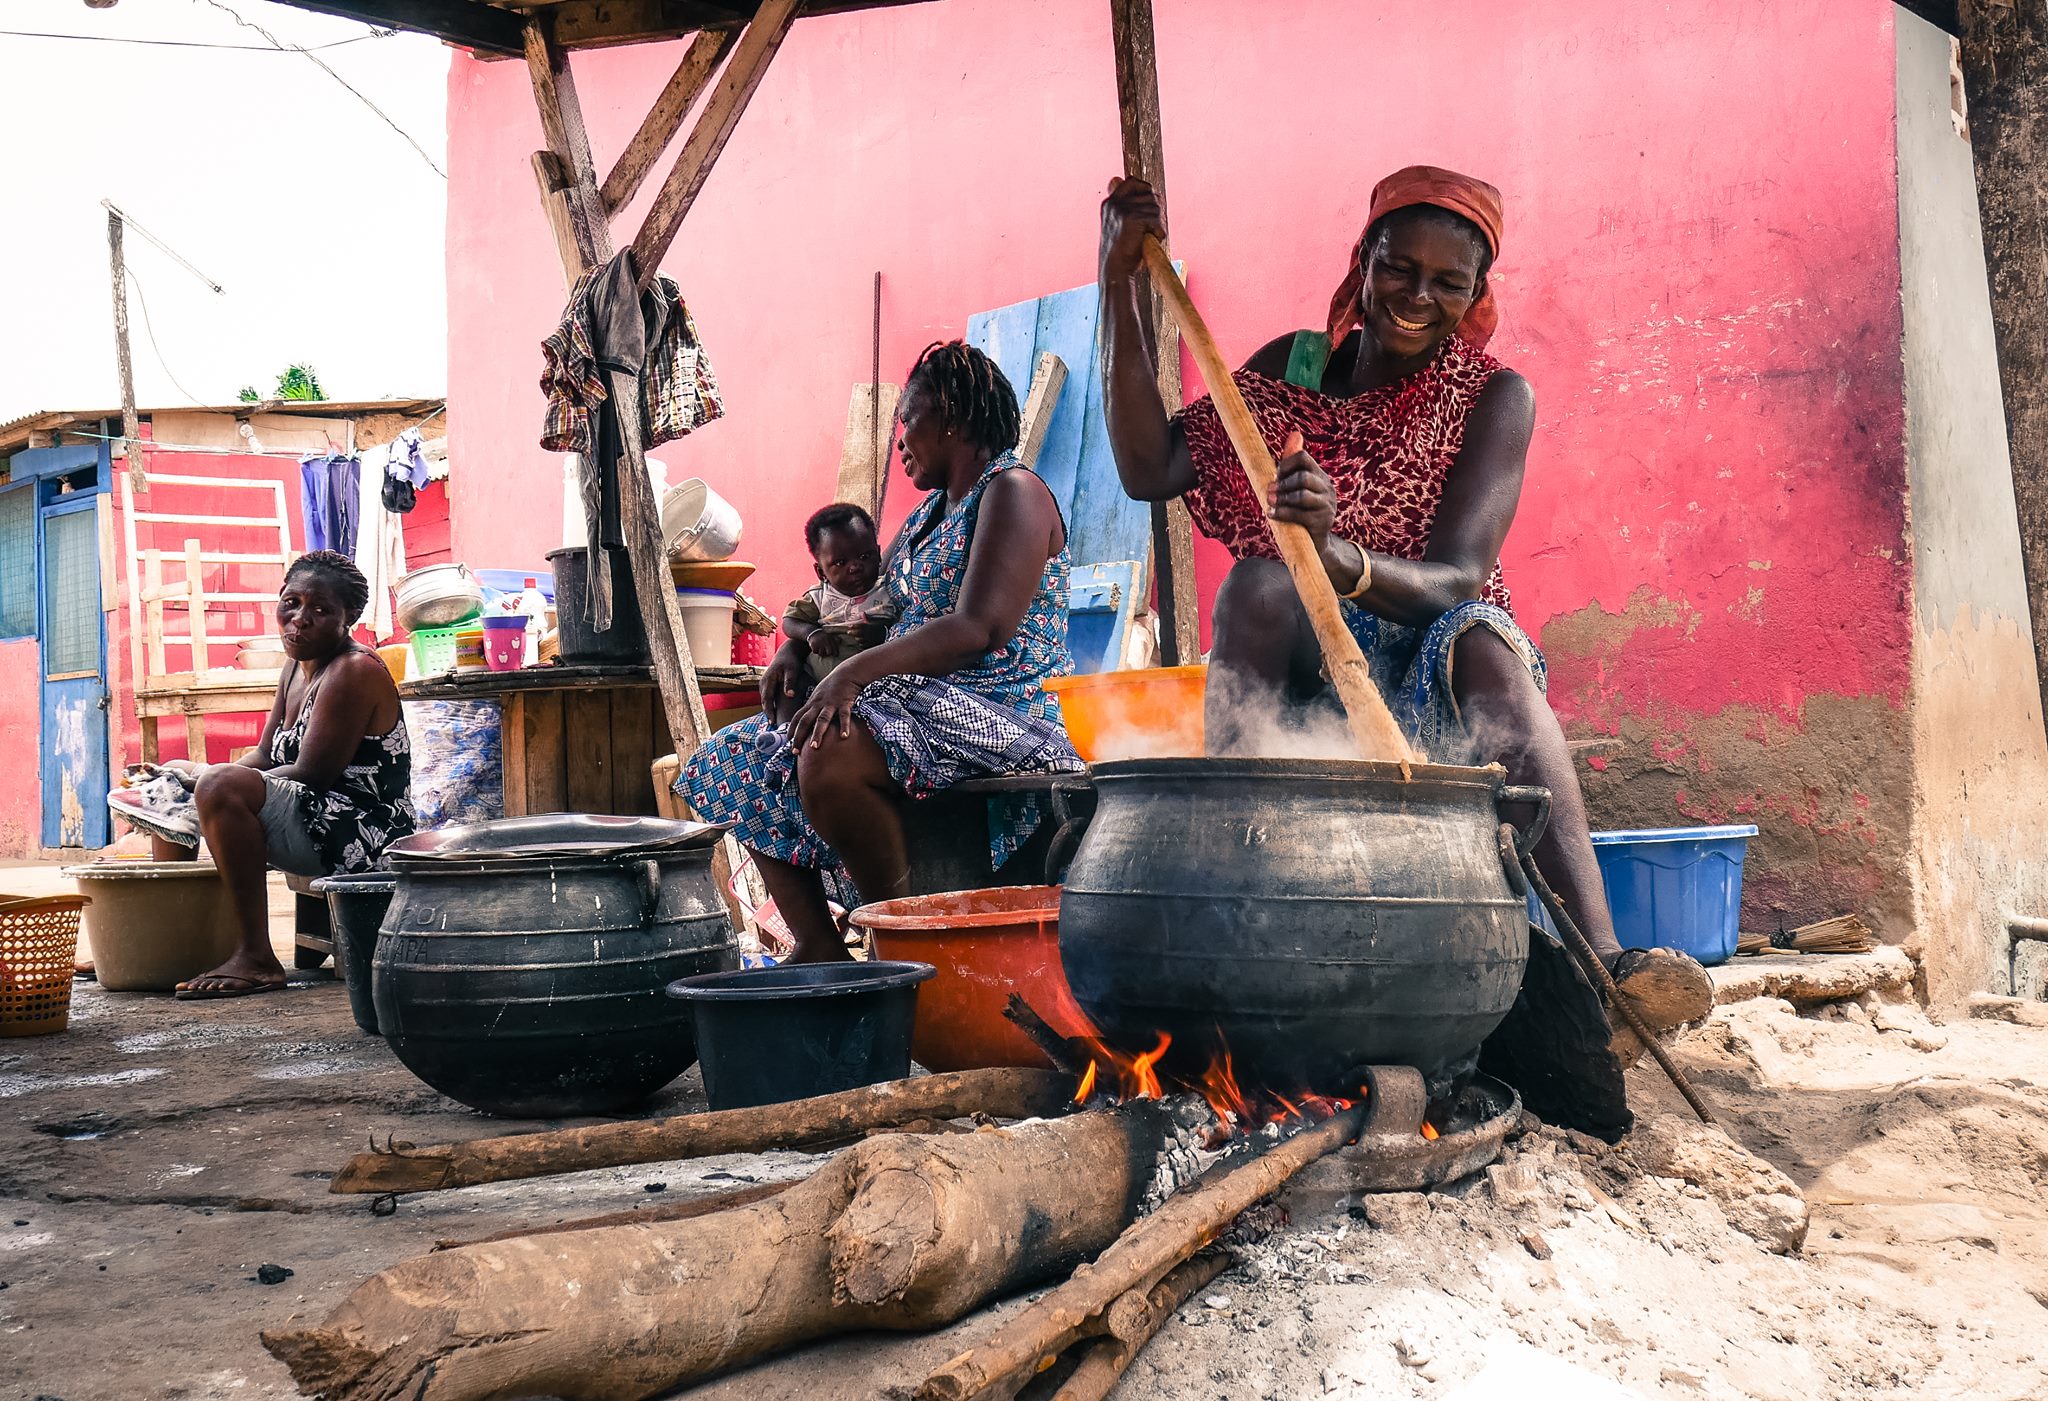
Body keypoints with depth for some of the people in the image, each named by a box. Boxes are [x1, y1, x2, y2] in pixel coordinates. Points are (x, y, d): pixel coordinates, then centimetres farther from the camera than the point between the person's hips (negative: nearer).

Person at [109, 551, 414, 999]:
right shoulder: (298, 668, 14)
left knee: (222, 786, -32)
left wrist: (209, 778, -17)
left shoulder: (355, 671, -16)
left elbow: (311, 774, -22)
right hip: (313, 818, 11)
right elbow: (265, 757, 13)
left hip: (360, 837, -11)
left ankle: (257, 961, -28)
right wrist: (190, 778, -6)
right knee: (171, 781, 19)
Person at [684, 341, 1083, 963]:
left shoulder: (1013, 492, -8)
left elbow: (980, 628, -23)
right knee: (743, 757, 7)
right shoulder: (933, 509, 22)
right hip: (918, 702, 11)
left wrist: (854, 672, -30)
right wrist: (800, 645, 6)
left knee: (829, 758, -36)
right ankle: (818, 946, -3)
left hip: (997, 713, -11)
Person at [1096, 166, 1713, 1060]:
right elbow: (1149, 467, -5)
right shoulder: (1295, 366, 7)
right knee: (1258, 582, -29)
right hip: (1306, 673, 2)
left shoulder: (1493, 398, -3)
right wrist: (1120, 284, -10)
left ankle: (1599, 961, -51)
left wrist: (1341, 556, -40)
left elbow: (1457, 579, -18)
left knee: (1484, 647, -36)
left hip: (1433, 685, -2)